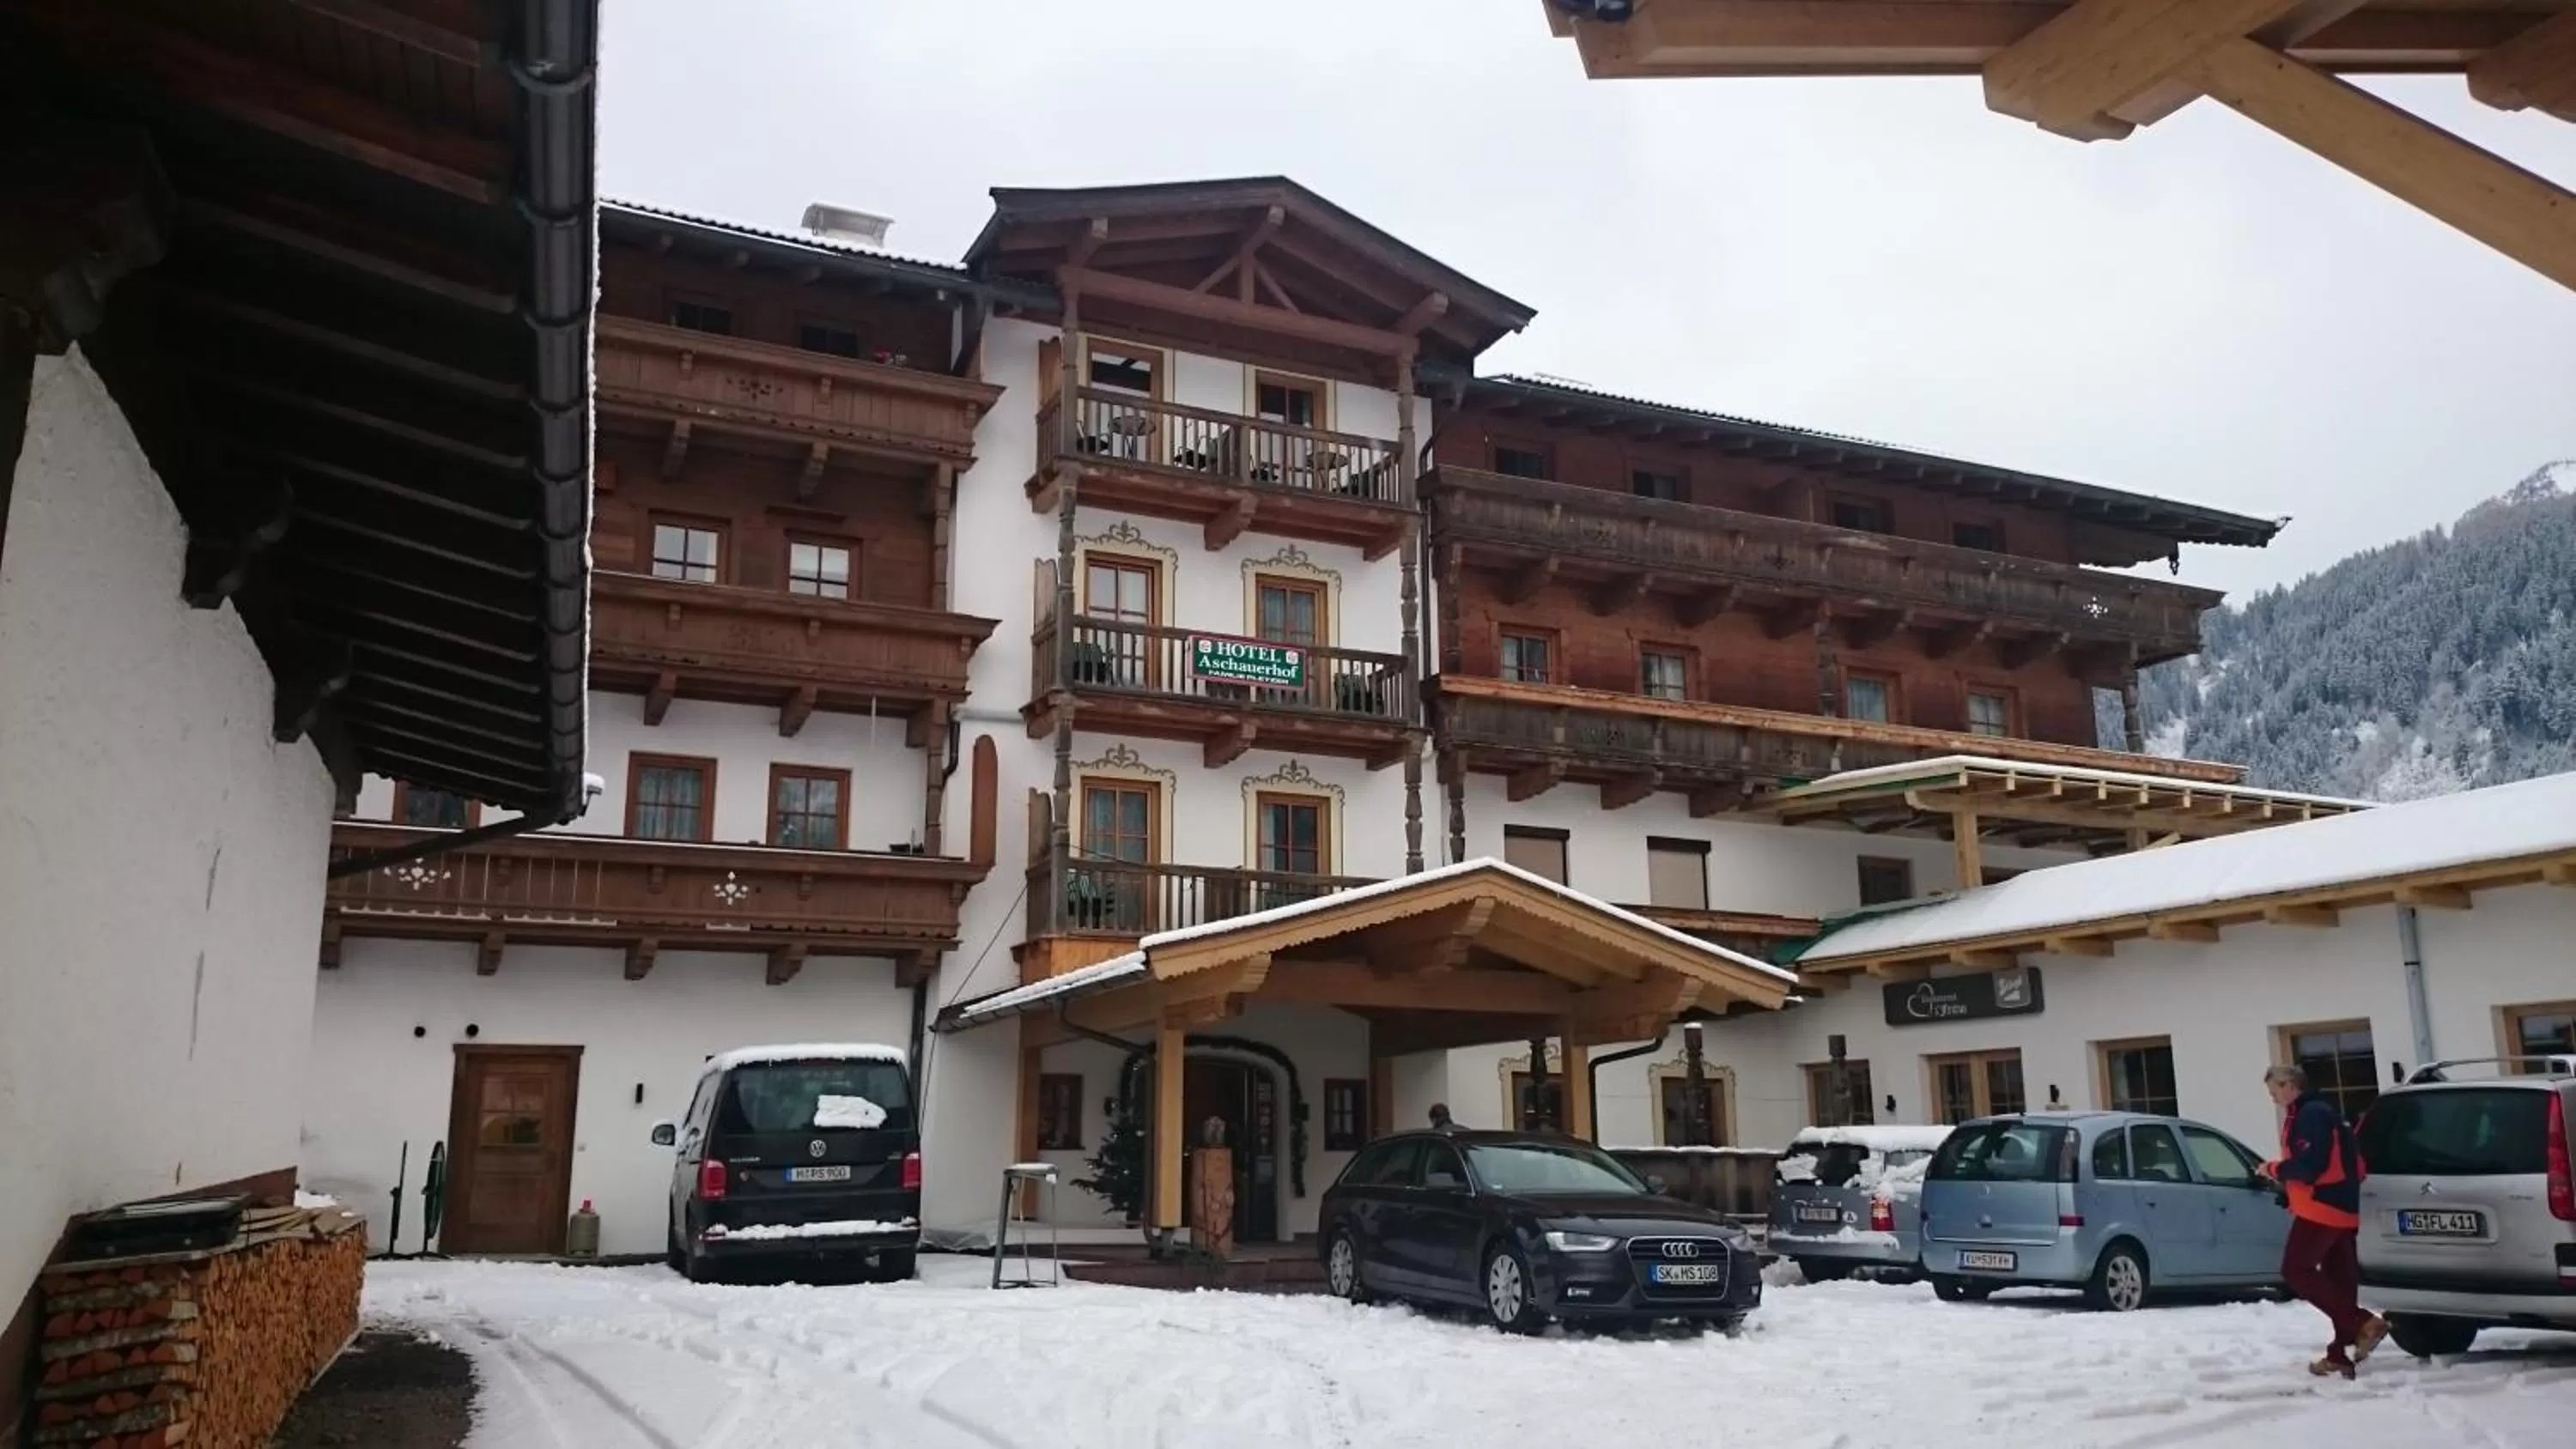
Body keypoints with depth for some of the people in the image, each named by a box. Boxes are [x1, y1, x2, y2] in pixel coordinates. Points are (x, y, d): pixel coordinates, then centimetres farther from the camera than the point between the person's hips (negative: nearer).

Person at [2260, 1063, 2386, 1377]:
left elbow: (2310, 1164, -23)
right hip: (2342, 1209, 11)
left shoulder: (2311, 1114, -12)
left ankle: (2363, 1324, -14)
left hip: (2322, 1208, -11)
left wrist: (2275, 1169, -7)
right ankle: (2341, 1355, 11)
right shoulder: (2319, 1112, 20)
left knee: (2296, 1271, -9)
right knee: (2340, 1280, 9)